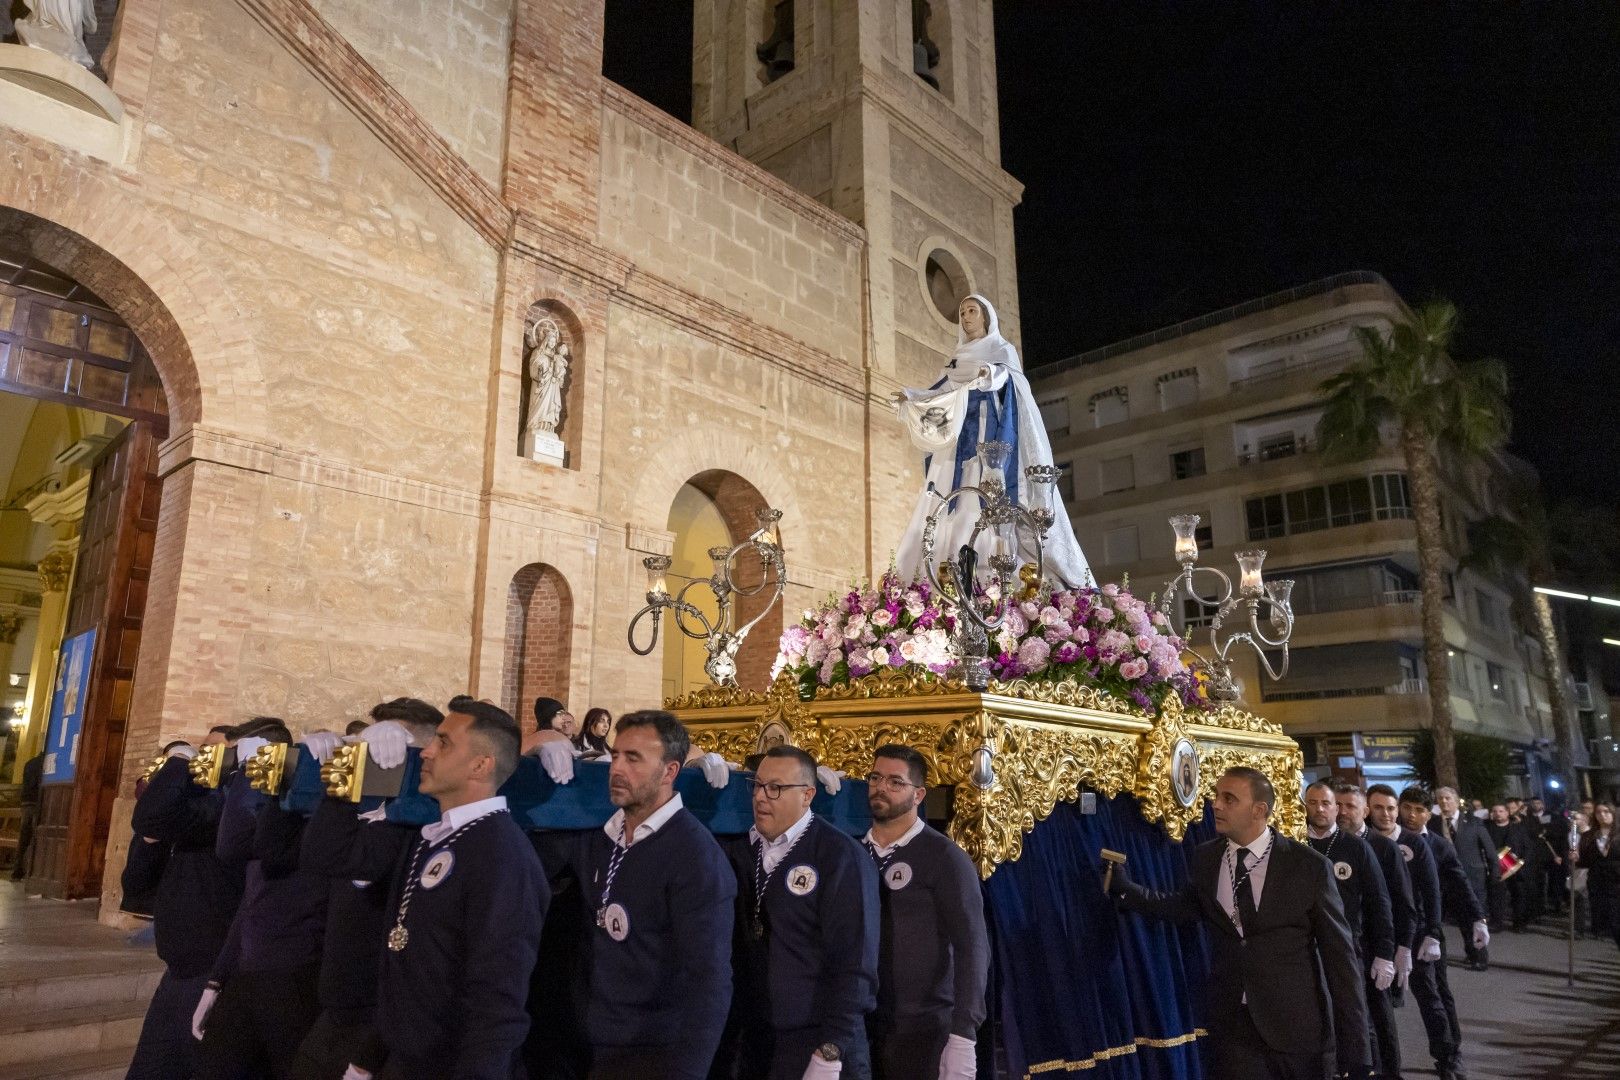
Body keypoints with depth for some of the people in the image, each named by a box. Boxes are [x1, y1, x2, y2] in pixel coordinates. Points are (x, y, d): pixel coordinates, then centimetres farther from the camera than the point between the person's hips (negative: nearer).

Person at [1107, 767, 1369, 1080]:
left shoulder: (1310, 866, -9)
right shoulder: (1204, 859, 1)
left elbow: (1338, 954, -6)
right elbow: (1186, 906, 20)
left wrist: (1355, 1043, -7)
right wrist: (1125, 889, 8)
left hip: (1297, 1024, -2)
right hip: (1231, 1023, 3)